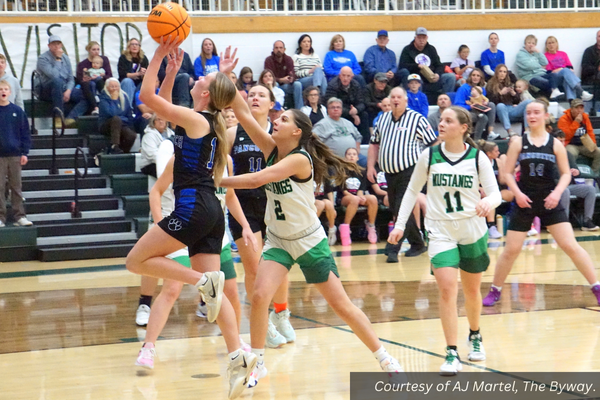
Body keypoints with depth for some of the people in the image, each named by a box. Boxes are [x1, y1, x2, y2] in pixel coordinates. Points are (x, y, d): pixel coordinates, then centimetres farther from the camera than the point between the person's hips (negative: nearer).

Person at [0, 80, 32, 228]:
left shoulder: (17, 111, 3)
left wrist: (24, 152, 1)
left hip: (15, 155, 1)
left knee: (16, 187, 6)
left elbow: (25, 133, 6)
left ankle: (20, 216, 11)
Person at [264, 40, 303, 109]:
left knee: (297, 84, -24)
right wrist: (281, 80, -35)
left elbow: (292, 75, -9)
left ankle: (299, 109, -23)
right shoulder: (268, 60, -9)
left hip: (286, 84, 3)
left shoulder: (289, 59, 1)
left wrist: (291, 78, -36)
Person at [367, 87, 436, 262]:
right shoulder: (383, 119, 12)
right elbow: (374, 143, 20)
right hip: (389, 173, 7)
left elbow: (433, 144, -5)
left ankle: (393, 249, -11)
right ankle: (417, 244, 26)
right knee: (396, 211, 12)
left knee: (403, 211, -11)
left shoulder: (417, 119, -5)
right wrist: (370, 166, 12)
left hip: (409, 171, -7)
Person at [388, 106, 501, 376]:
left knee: (472, 290, 14)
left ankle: (475, 336, 42)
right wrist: (400, 224, 3)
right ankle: (451, 354, -12)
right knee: (447, 290, -16)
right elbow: (412, 191, 8)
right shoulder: (429, 156, -2)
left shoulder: (478, 158, -5)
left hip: (473, 232, 1)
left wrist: (488, 202, -27)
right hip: (441, 232, -1)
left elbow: (495, 193, -3)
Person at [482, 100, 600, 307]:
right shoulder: (518, 142, 0)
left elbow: (566, 174, 3)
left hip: (549, 202, 0)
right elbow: (507, 173, 0)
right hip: (525, 202, 0)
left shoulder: (555, 144, 0)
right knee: (511, 250, 3)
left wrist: (557, 192, -14)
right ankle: (495, 291, 20)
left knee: (571, 246, -6)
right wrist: (517, 193, -15)